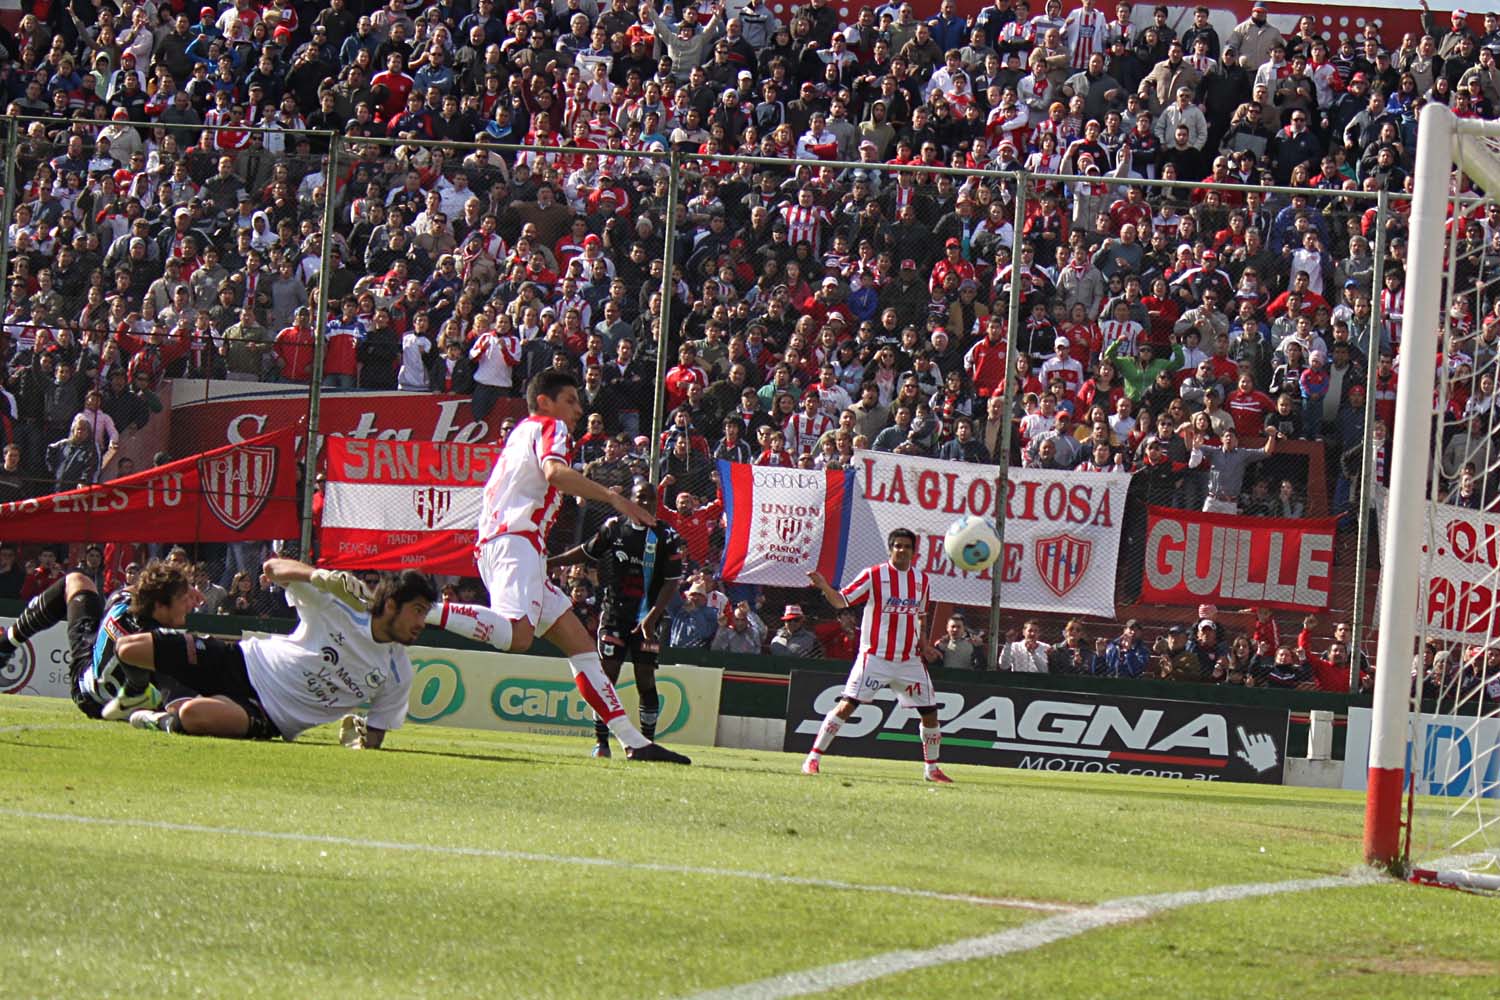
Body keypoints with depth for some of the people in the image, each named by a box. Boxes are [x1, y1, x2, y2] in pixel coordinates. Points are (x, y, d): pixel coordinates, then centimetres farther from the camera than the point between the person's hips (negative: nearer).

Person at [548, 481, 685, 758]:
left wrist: (652, 617, -14)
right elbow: (587, 551, 19)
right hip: (613, 613, 1)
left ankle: (646, 742, 5)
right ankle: (601, 741, 1)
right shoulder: (613, 527, 3)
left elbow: (672, 583, -4)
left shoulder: (667, 537, -3)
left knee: (645, 678, -4)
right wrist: (548, 563, 19)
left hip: (646, 620, -1)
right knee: (607, 673, -5)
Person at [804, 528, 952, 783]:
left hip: (910, 661, 5)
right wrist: (824, 587, -27)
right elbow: (841, 600, -8)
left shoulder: (921, 579, 11)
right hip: (875, 656, -5)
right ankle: (813, 758, -8)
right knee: (847, 704, -13)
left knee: (930, 712, 5)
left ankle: (931, 768, 22)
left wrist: (923, 644, 9)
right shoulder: (874, 575, -5)